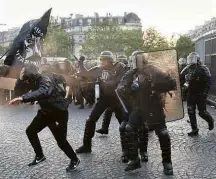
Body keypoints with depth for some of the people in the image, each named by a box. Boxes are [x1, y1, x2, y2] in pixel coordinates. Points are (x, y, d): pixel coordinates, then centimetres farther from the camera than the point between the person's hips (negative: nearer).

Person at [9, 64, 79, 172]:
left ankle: (74, 160, 18)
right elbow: (18, 91, -4)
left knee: (61, 141, -6)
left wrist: (23, 98, -61)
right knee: (30, 131, 7)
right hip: (46, 112, 8)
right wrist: (20, 79, -22)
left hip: (59, 113, -8)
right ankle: (39, 156, 24)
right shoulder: (32, 82, -4)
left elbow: (42, 92, -52)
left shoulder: (45, 81, -29)